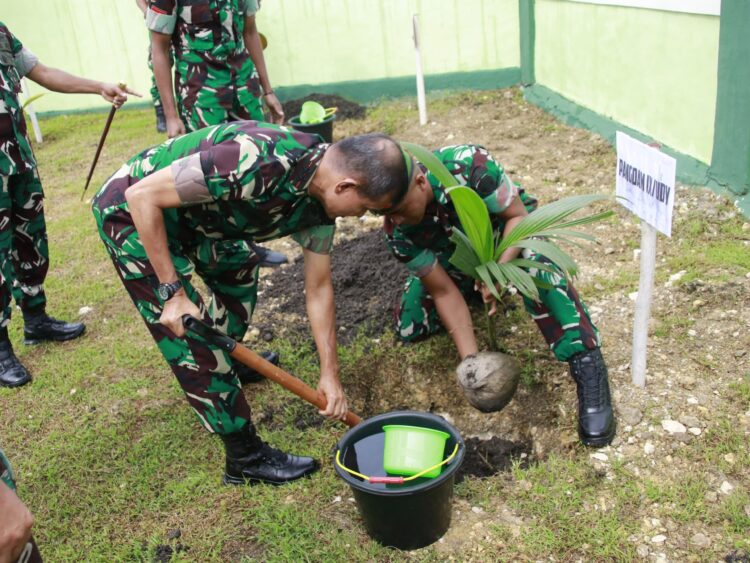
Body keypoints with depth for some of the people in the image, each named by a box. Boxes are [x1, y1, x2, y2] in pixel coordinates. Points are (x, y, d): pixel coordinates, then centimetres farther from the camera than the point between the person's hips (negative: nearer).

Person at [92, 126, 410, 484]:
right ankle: (246, 457, 5)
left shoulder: (319, 199, -8)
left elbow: (318, 288, 1)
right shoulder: (259, 162, -36)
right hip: (132, 210, -8)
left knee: (239, 269, 26)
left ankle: (225, 362, 49)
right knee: (192, 338, -9)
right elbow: (142, 196, -29)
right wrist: (173, 292, -24)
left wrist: (330, 373, 3)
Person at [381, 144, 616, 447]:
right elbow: (444, 291, -22)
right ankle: (475, 285, 18)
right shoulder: (398, 231, -28)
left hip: (506, 225, -3)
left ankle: (588, 366, -30)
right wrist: (470, 360, -28)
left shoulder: (469, 164, -38)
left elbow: (518, 215, -26)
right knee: (408, 328, -8)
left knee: (536, 268, -39)